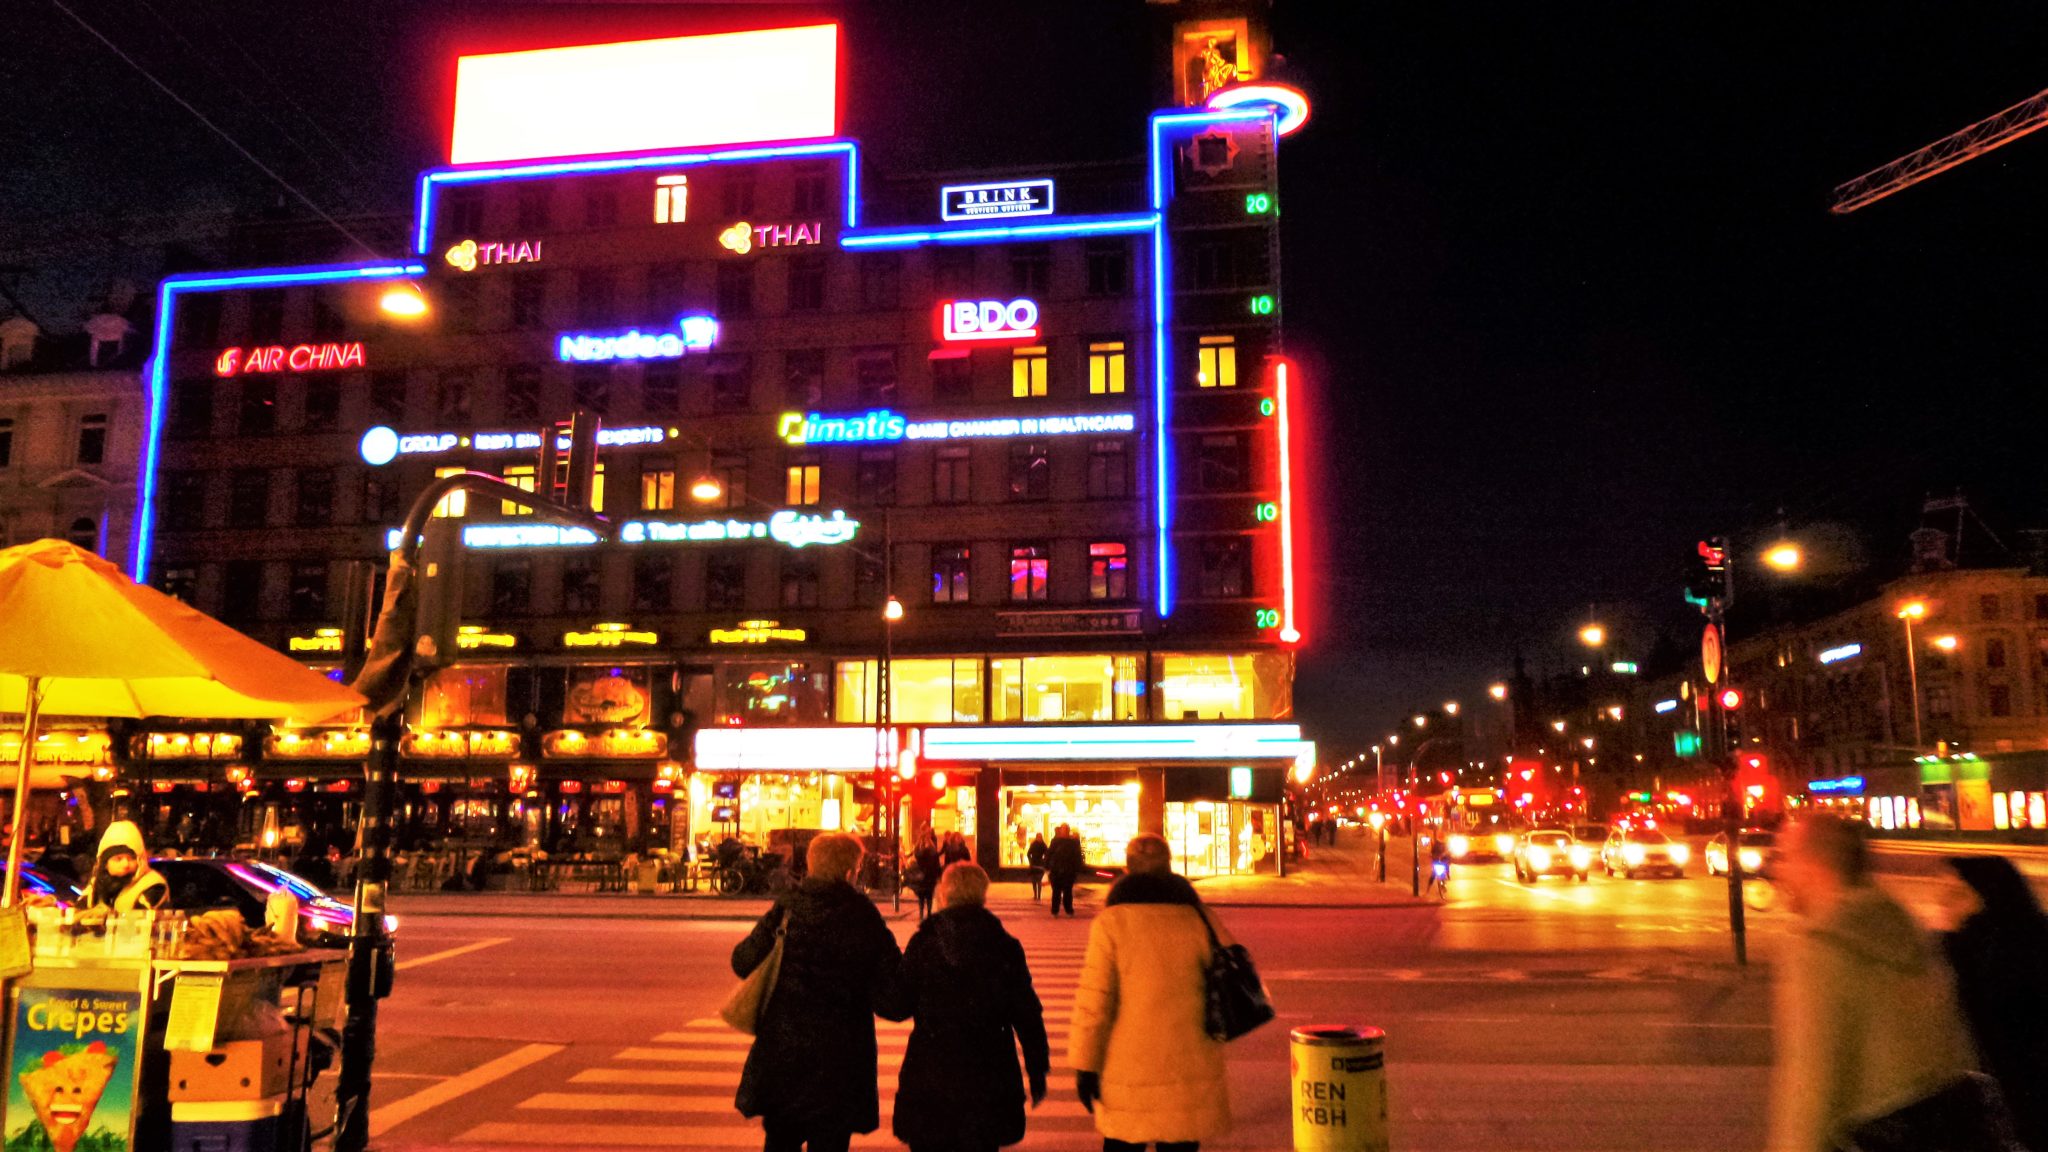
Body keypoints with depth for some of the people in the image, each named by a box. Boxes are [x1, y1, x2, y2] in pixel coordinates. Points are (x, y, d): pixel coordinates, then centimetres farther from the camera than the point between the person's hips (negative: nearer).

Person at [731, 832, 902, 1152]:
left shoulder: (785, 909, -6)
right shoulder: (864, 916, -10)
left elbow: (743, 962, -8)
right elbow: (890, 977, -12)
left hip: (782, 1045, 2)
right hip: (840, 1054, -2)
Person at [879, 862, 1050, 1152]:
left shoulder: (923, 942, -7)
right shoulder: (1005, 946, -5)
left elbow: (897, 1006, -4)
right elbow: (1026, 1014, -3)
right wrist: (1037, 1070, 7)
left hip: (928, 1075, 0)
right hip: (986, 1075, 0)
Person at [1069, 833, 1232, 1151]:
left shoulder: (1111, 922, -7)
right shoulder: (1196, 917, 0)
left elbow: (1093, 999, -9)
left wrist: (1084, 1065, -4)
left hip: (1129, 1070, -2)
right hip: (1190, 1073, 2)